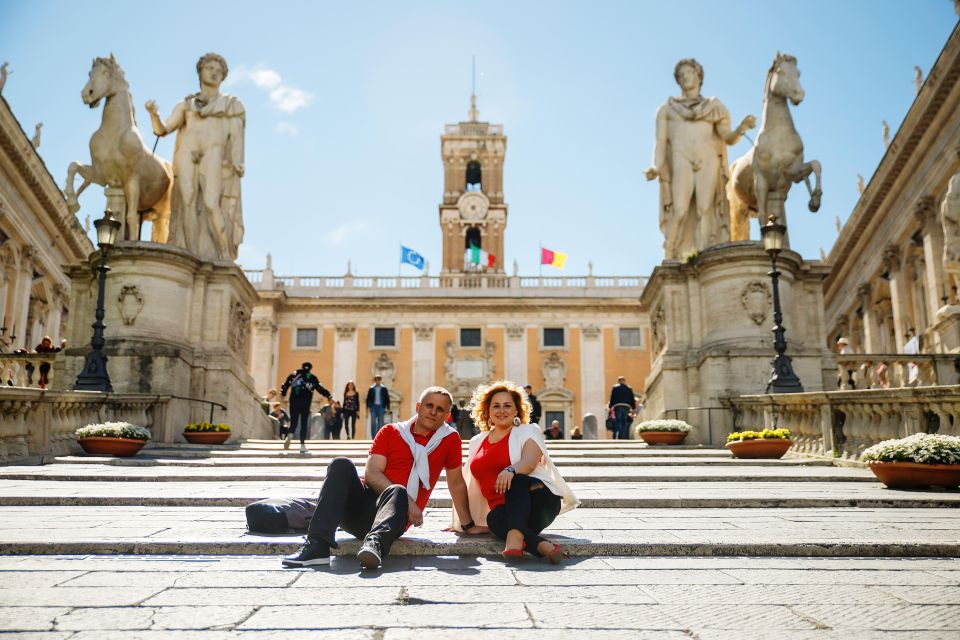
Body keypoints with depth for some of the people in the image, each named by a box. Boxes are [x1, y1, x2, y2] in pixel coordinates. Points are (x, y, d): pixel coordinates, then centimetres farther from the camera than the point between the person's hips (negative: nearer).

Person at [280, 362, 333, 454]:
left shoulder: (293, 375, 9)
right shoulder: (312, 378, 4)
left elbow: (285, 385, 6)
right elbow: (320, 388, -4)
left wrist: (283, 394, 23)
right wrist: (329, 396, -2)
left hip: (294, 402, 1)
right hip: (306, 404, -1)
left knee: (293, 421, 7)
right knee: (304, 423, 3)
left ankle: (290, 435, -24)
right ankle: (302, 445, -2)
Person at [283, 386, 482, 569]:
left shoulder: (450, 438, 10)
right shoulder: (390, 432, 10)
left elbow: (456, 483, 18)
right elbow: (372, 474, -1)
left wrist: (468, 525, 20)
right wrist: (408, 500, -14)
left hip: (394, 510, -2)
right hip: (361, 504, 2)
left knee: (397, 492, -34)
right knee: (341, 465, -25)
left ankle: (375, 543, -63)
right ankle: (317, 546, -40)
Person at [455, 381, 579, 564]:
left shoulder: (528, 431, 8)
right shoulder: (477, 442, 21)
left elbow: (530, 462, -14)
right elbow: (469, 485, 25)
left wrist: (511, 471, -37)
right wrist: (465, 522, 19)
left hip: (540, 499, -2)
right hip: (503, 510, 3)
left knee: (516, 481, -36)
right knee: (495, 519, -35)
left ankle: (515, 536, -54)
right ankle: (543, 545, -51)